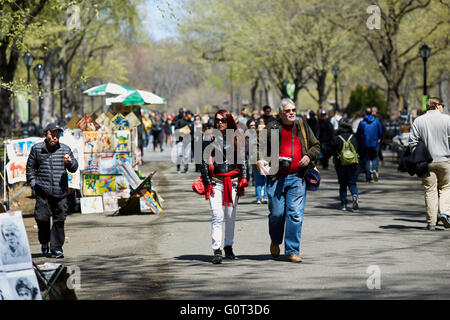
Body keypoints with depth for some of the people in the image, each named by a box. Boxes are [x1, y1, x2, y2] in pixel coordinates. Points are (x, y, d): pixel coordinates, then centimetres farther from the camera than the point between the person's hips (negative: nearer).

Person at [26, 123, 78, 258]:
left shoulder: (65, 149, 8)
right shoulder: (37, 149, 6)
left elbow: (74, 167, 9)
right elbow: (30, 168, 12)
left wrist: (70, 162, -13)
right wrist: (33, 184, 4)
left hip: (60, 191, 1)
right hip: (43, 191, -1)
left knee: (59, 220, -1)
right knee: (42, 218, -4)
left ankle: (56, 248, 6)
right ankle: (44, 242, 22)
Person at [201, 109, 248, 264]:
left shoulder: (236, 139, 9)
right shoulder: (209, 139, 4)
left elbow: (243, 160, 11)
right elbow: (204, 163, 3)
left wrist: (243, 178, -1)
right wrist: (207, 183, -4)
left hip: (233, 182, 2)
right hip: (216, 182, -2)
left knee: (231, 217, 7)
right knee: (217, 217, -12)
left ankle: (229, 247, 22)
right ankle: (217, 251, -14)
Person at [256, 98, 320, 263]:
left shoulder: (303, 127, 12)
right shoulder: (272, 128, 5)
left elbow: (316, 146, 20)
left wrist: (309, 156, 1)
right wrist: (259, 160, -8)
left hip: (297, 178, 1)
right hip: (276, 177, -1)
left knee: (295, 214, -4)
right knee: (277, 213, 1)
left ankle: (292, 251, 1)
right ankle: (275, 241, 31)